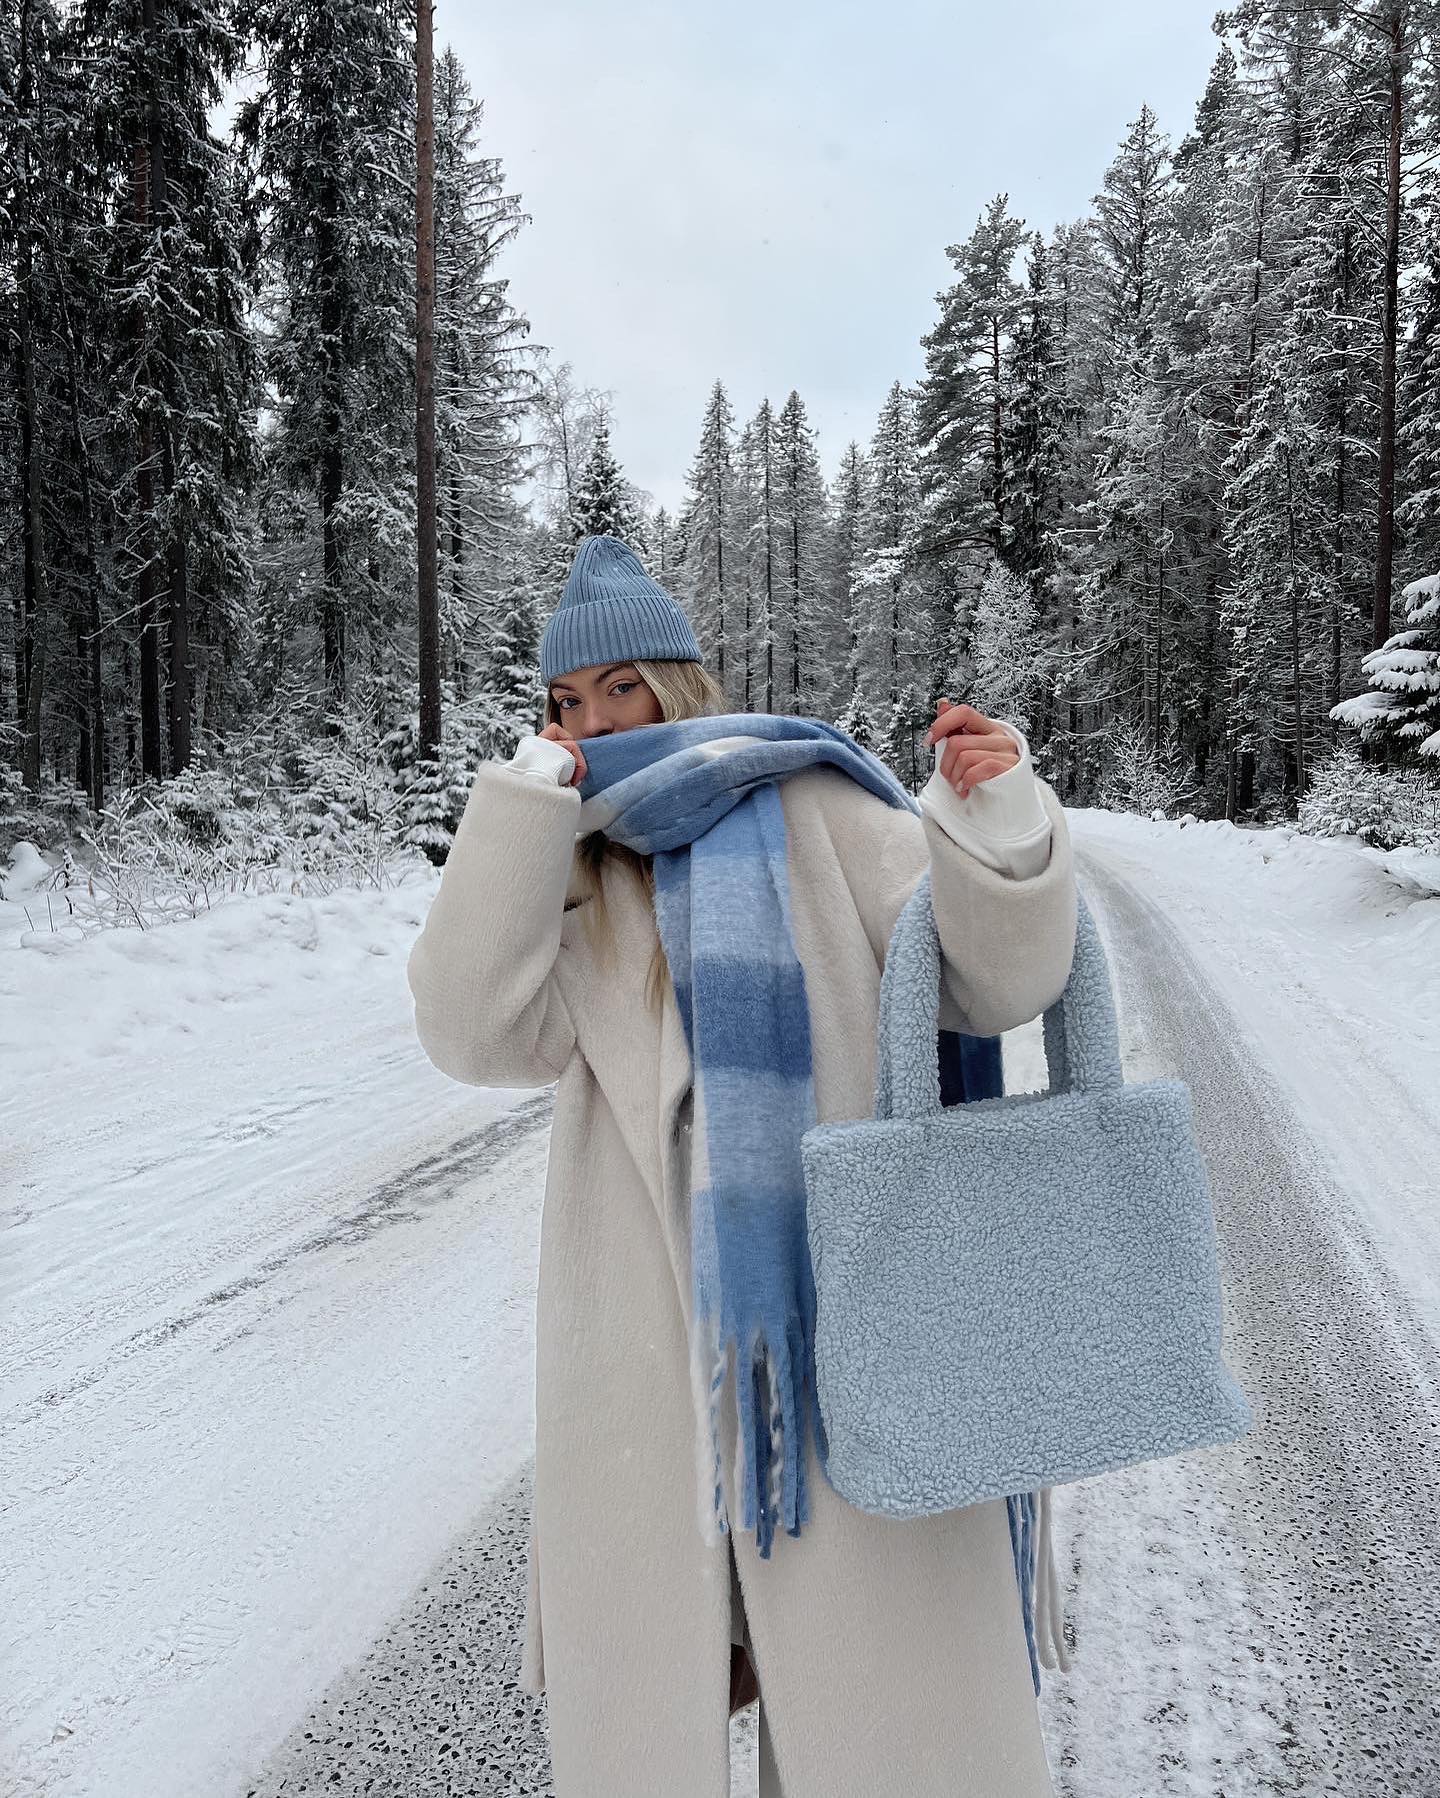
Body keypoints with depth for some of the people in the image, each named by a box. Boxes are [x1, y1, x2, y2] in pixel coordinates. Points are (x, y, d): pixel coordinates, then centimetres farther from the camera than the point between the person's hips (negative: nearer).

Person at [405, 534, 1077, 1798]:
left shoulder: (815, 813, 2)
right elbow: (477, 1035, -9)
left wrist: (996, 825, -22)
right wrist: (532, 795, -9)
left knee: (887, 1686, 9)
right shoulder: (556, 872, 9)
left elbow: (995, 982, -2)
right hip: (649, 1340, 2)